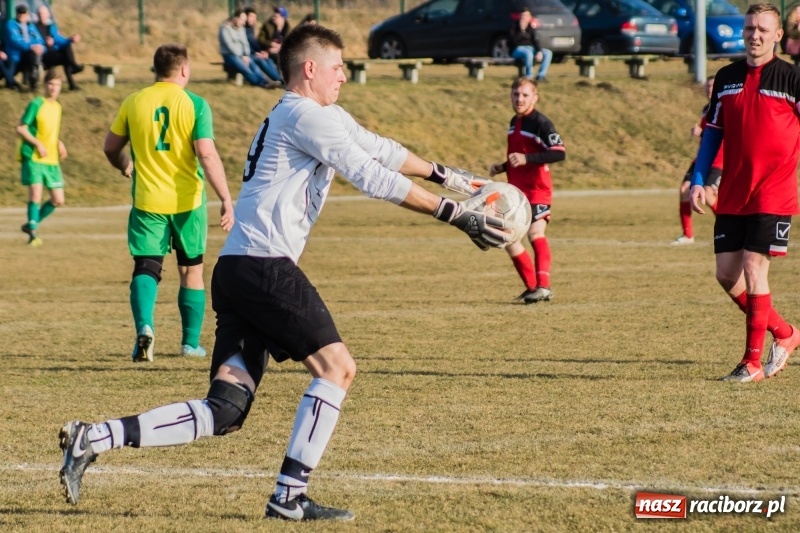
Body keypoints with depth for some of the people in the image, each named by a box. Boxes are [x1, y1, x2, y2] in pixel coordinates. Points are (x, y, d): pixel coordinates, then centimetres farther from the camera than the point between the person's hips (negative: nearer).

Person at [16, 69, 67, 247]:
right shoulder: (36, 104, -8)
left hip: (52, 160, 7)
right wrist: (37, 144, -19)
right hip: (33, 158, -7)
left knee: (58, 200, 4)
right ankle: (33, 233, -4)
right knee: (35, 194, -16)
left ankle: (31, 224, 21)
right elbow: (20, 128, -9)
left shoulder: (57, 107, 12)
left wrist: (59, 143, 6)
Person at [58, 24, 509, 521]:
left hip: (237, 272, 10)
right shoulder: (305, 115, -7)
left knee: (225, 413, 3)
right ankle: (290, 495, -5)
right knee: (337, 365, -5)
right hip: (264, 266, -10)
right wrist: (454, 213, -13)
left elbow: (380, 149, 34)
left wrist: (444, 174, 36)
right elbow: (373, 177, -13)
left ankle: (94, 438, -2)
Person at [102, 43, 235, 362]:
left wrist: (124, 166, 33)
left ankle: (144, 326, -24)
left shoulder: (134, 103, 2)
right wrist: (226, 199, -14)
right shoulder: (194, 104, -7)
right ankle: (191, 342, 19)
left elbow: (110, 148, 11)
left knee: (146, 267, 2)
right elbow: (207, 154, -15)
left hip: (147, 201, 1)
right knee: (191, 270, 14)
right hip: (187, 200, -1)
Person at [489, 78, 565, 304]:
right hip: (515, 190, 9)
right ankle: (532, 287, 17)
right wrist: (502, 167, 12)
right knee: (508, 238, 8)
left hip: (536, 190, -9)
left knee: (535, 233, -25)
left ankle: (543, 286, -34)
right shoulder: (514, 122, 15)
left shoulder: (541, 123, -12)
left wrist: (526, 159, -31)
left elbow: (559, 153, -24)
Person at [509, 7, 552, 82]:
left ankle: (541, 75, -16)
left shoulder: (531, 27, 9)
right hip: (518, 49, -6)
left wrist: (539, 51, -11)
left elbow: (535, 41, 6)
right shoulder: (514, 26, -6)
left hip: (530, 48, 6)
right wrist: (521, 30, -27)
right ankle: (529, 76, -25)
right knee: (528, 53, -40)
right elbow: (513, 40, -19)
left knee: (548, 53, -12)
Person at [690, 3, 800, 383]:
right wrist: (698, 181, 7)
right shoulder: (727, 77, 9)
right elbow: (713, 132, 15)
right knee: (727, 273, 5)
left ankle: (753, 363, -1)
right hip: (732, 195, 6)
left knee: (753, 269, -10)